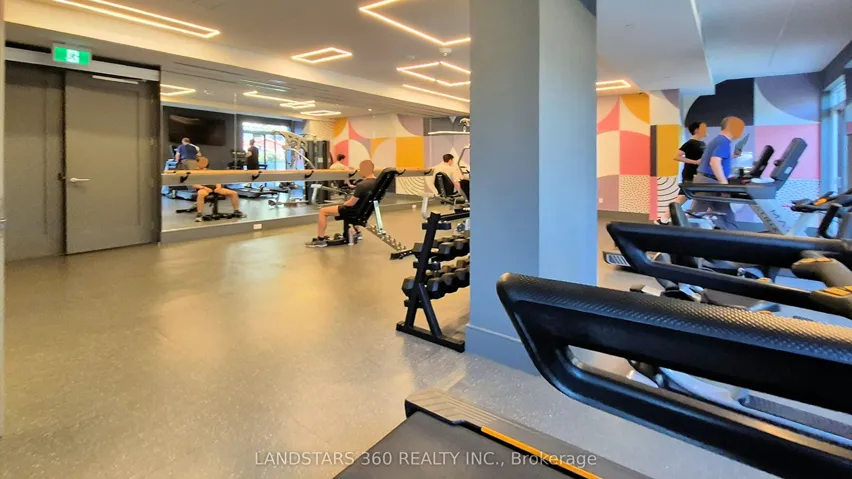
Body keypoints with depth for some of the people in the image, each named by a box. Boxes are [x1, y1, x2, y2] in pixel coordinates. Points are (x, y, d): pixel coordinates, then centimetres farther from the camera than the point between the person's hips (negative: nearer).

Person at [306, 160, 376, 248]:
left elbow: (351, 203, -22)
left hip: (356, 210, -8)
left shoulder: (361, 185, -28)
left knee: (323, 211, 0)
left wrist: (344, 204, 0)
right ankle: (356, 231, 43)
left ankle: (320, 240, 3)